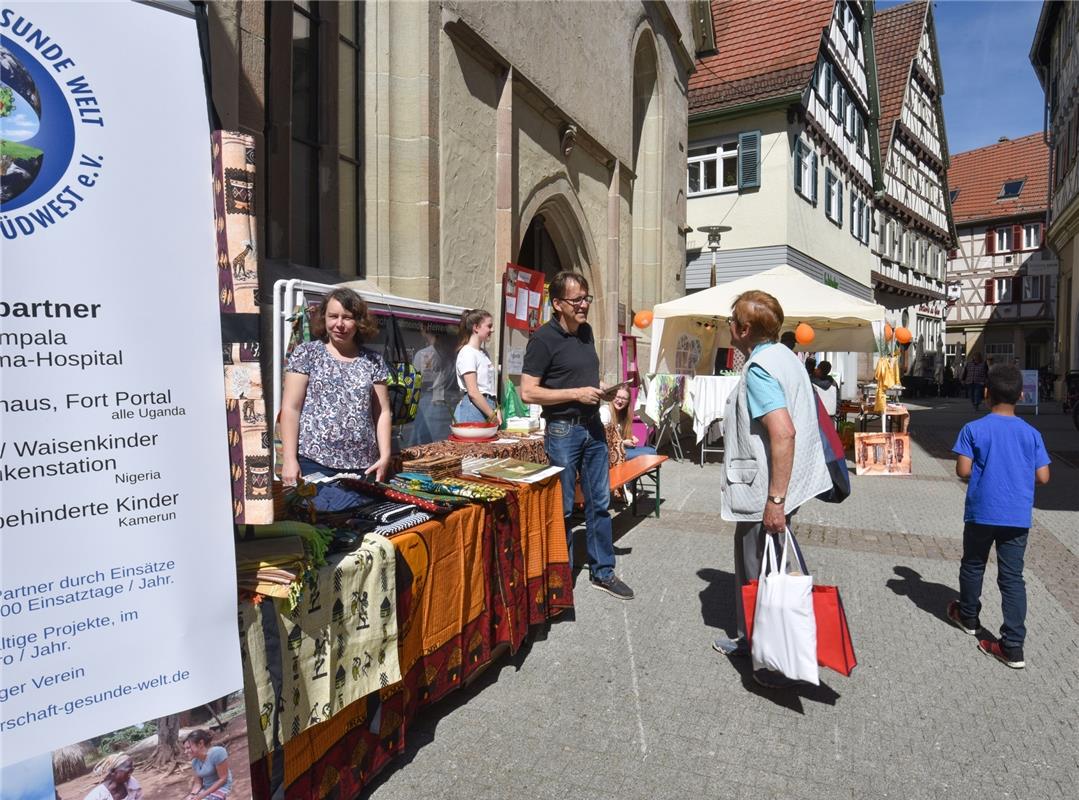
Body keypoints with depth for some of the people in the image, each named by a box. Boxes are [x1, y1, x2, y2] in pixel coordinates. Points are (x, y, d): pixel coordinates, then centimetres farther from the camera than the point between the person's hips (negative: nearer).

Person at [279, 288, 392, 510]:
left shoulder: (373, 361, 11)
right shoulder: (307, 353, 5)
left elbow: (383, 412, 10)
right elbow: (290, 409, 0)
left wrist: (385, 456, 0)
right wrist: (289, 459, -7)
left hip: (363, 467, 2)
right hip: (315, 463, -2)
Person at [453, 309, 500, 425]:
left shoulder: (483, 352, 15)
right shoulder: (467, 353, -10)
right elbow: (473, 392, -16)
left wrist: (496, 410, 5)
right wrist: (492, 416, -14)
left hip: (487, 406, 8)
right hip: (474, 408, -8)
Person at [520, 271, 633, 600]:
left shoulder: (586, 331, 10)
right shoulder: (544, 338, -13)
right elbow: (528, 392, -17)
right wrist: (576, 394, -20)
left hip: (593, 426, 7)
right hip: (562, 429, -7)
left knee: (599, 502, 13)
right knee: (562, 508, 5)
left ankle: (602, 572, 27)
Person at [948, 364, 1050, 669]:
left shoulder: (973, 429, -9)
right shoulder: (1031, 433, -1)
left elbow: (963, 471, -14)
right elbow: (1043, 477, -1)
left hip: (981, 513, -2)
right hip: (1018, 517, 2)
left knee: (973, 566, 18)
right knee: (1012, 577, 6)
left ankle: (968, 617, 38)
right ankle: (1013, 647, 6)